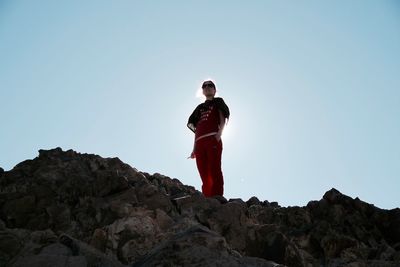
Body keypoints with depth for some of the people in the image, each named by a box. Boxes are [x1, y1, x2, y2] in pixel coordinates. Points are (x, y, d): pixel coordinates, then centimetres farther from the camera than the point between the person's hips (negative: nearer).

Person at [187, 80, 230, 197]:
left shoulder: (218, 102, 19)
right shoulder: (200, 107, 30)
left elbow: (223, 119, 4)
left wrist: (219, 132, -17)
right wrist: (194, 148, 14)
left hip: (213, 138, -5)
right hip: (200, 141, 5)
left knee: (214, 170, -16)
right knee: (204, 173, -3)